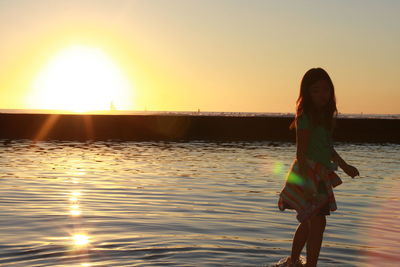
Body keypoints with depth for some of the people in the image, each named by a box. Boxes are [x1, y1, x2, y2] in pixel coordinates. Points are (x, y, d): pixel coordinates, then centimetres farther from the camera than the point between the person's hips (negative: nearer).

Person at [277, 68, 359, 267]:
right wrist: (309, 183, -26)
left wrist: (345, 166, 30)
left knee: (308, 223, 21)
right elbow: (301, 153, -20)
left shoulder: (326, 115, 10)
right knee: (317, 223, -9)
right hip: (308, 175, -9)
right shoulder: (306, 117, -16)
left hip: (320, 176, 9)